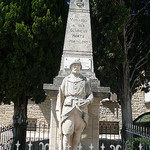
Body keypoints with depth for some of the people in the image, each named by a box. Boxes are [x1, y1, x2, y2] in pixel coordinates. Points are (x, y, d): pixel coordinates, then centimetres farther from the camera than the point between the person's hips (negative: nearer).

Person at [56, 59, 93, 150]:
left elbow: (90, 95, 12)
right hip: (68, 109, -1)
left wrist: (87, 101, -11)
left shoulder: (85, 80, 14)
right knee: (67, 132, -12)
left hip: (81, 109, 1)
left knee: (77, 133, -2)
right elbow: (60, 96, 11)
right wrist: (58, 111, 3)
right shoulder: (66, 80, 13)